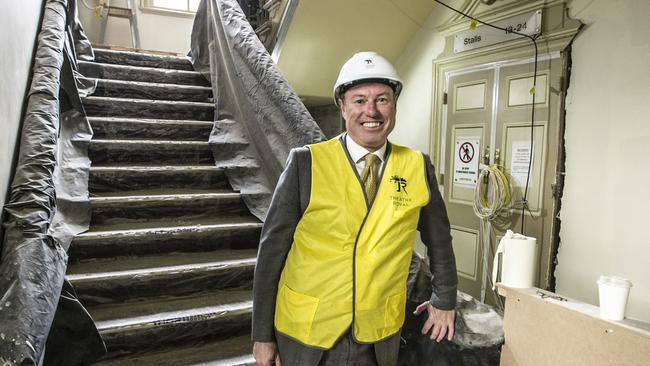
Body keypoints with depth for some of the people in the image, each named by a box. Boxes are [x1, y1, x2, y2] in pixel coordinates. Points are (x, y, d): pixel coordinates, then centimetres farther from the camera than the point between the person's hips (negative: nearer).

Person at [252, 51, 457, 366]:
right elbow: (272, 248, -7)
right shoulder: (306, 163, -12)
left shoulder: (418, 167, -5)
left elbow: (438, 238, 10)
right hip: (305, 334, -1)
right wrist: (263, 335, -3)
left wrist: (444, 301, 18)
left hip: (379, 337, 2)